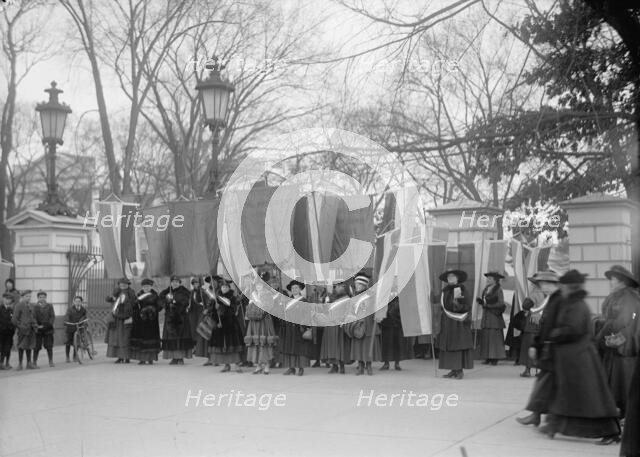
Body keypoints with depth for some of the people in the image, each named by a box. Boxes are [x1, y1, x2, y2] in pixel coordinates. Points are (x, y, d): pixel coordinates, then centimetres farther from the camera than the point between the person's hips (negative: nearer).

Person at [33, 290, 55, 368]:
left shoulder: (49, 306, 8)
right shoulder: (34, 306, 3)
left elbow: (53, 317, 4)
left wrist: (47, 325, -9)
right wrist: (37, 326, -13)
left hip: (48, 329, 1)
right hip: (38, 330, -1)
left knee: (49, 347, 4)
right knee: (37, 347, -2)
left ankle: (51, 361, 13)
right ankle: (34, 362, 5)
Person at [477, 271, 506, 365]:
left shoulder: (498, 290, -5)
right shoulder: (486, 289, 16)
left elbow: (501, 304, -9)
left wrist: (489, 306, -17)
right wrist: (481, 302, -1)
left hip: (495, 316, -7)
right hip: (486, 315, 7)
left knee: (494, 336, -7)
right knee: (485, 336, 2)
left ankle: (495, 358, -4)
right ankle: (488, 358, 3)